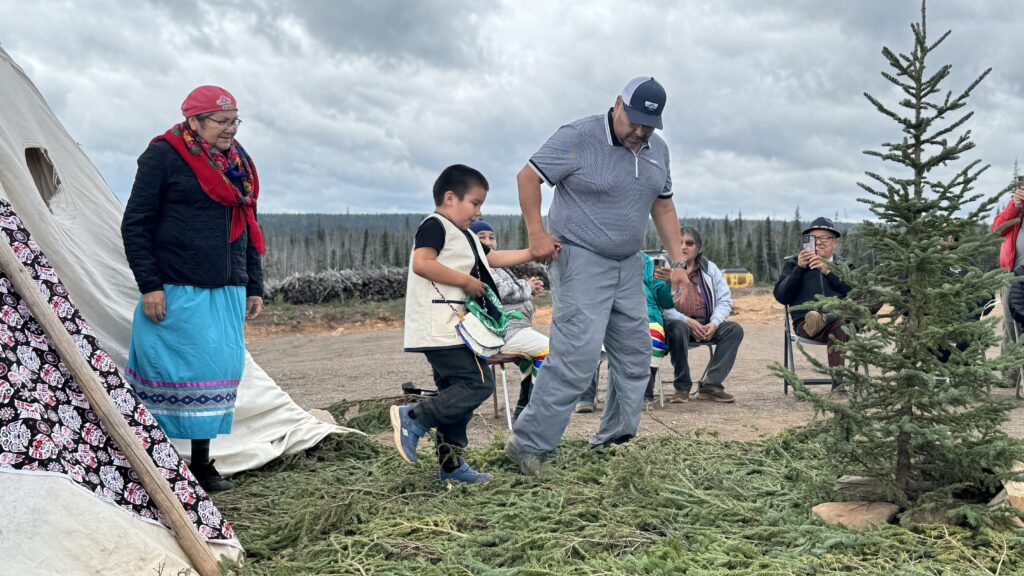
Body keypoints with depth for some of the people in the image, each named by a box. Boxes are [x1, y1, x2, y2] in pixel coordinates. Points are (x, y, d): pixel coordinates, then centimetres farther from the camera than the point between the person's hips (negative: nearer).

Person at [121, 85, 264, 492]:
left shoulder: (238, 164, 16)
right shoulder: (164, 155, -4)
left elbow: (248, 230, 21)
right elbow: (135, 224, -5)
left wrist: (254, 287, 17)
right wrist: (150, 285, -11)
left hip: (227, 292, 6)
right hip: (176, 293, -6)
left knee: (223, 369, 4)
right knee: (179, 374, -3)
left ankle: (202, 460, 14)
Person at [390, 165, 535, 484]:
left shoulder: (464, 235, 23)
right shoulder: (435, 225, -8)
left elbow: (493, 258, 28)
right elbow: (421, 264, -22)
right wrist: (467, 281, -18)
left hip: (452, 330, 11)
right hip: (440, 329, -11)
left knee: (456, 393, 13)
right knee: (478, 384, -13)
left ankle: (450, 462, 19)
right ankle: (414, 418, -10)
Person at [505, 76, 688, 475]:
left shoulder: (657, 150, 8)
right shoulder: (578, 138, -13)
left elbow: (663, 206, 16)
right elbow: (528, 177, -9)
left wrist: (678, 261, 10)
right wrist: (537, 233, -19)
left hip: (629, 266, 8)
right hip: (580, 261, -8)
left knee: (635, 358, 10)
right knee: (575, 357, -16)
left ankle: (615, 439, 23)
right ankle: (528, 445, -9)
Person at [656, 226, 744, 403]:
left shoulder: (710, 269, 14)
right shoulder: (665, 269, -1)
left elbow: (725, 300, 9)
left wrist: (714, 323, -11)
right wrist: (686, 320, -23)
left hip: (707, 324, 4)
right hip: (677, 321, -4)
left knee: (734, 329, -19)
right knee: (678, 328, -38)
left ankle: (710, 385, -21)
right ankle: (682, 387, -23)